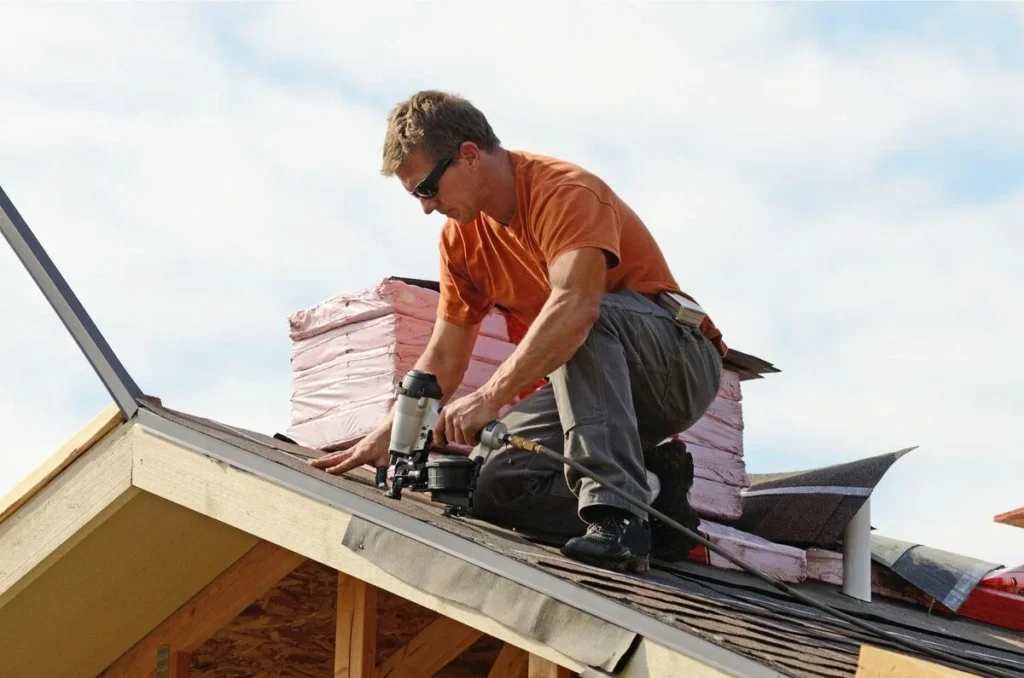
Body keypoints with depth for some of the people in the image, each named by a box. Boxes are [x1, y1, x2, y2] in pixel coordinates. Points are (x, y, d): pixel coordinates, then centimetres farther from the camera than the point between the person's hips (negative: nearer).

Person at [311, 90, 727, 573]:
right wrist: (385, 437, -4)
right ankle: (650, 489, -2)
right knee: (492, 482, -15)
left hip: (680, 366, -7)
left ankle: (615, 509, -38)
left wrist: (490, 398, -43)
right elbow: (443, 360, 9)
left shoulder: (566, 191, -20)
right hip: (599, 383, 7)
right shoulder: (461, 236, 6)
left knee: (583, 320, -37)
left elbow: (575, 303, -38)